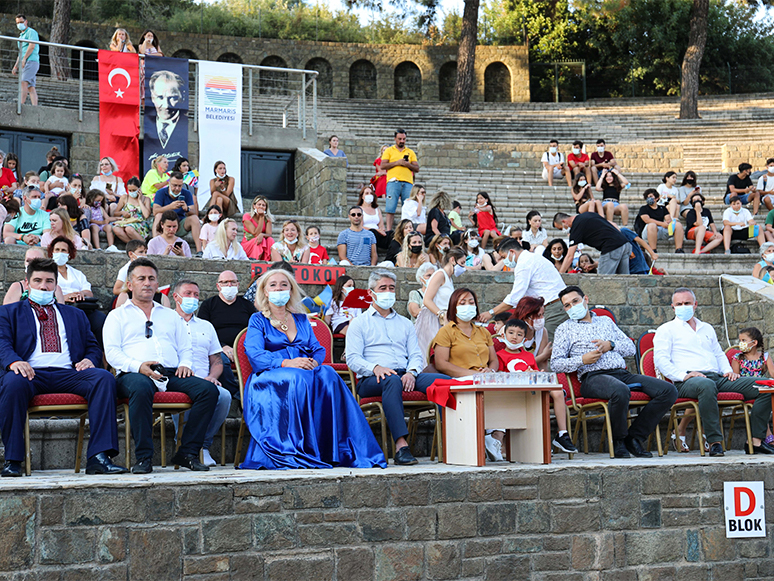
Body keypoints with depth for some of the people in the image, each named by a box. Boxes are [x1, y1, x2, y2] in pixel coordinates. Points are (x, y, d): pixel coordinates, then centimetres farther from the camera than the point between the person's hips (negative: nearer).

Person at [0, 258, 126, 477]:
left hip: (68, 374, 2)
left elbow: (93, 347, 24)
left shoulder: (75, 315, 32)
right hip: (31, 373, -2)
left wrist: (89, 360, -2)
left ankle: (99, 457, -35)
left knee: (104, 378, -29)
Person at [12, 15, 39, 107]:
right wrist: (15, 66, 22)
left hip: (31, 61, -9)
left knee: (24, 82, -22)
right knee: (31, 87, 0)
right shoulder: (21, 35, 29)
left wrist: (24, 59, -20)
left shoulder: (31, 32, 1)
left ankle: (21, 104, -31)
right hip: (24, 63, 9)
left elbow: (32, 46, -15)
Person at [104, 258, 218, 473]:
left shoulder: (171, 316, 30)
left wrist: (185, 364, 0)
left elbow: (185, 348, 25)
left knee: (208, 389, -25)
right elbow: (112, 352, 4)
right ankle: (143, 457, -32)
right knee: (141, 388, -41)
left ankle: (188, 452, -20)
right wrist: (138, 366, -14)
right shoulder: (118, 316, 18)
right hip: (134, 374, -4)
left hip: (171, 374, 4)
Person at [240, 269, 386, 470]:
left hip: (306, 372, 4)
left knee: (327, 374, -30)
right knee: (298, 379, -38)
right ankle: (300, 452, -39)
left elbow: (318, 349, 16)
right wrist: (287, 363, -21)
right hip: (269, 377, -3)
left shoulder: (301, 319, 25)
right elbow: (255, 354, -6)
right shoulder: (258, 320, 11)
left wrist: (314, 361, -10)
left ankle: (339, 451, -35)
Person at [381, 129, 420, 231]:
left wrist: (407, 164, -4)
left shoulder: (410, 152, 20)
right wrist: (397, 163, -7)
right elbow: (382, 166, 1)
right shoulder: (389, 151, 13)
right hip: (393, 181, -2)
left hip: (408, 182, 3)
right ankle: (389, 230, -7)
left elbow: (417, 168, 13)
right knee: (391, 207, -8)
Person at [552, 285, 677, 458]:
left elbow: (631, 348, 22)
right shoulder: (565, 329, 16)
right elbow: (555, 364, 5)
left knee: (669, 390, -15)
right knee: (620, 391, -41)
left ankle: (634, 436, -10)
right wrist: (582, 360, -9)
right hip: (593, 377, -5)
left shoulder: (606, 321, 28)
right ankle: (618, 440, -16)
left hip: (622, 373, 5)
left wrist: (611, 345, 2)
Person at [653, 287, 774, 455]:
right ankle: (714, 442, -40)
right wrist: (683, 375, -16)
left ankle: (757, 440, -13)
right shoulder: (666, 330, 12)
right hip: (687, 382, -6)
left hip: (717, 378, 6)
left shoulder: (707, 328, 31)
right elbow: (661, 360, -1)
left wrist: (728, 371, 11)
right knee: (707, 385, -44)